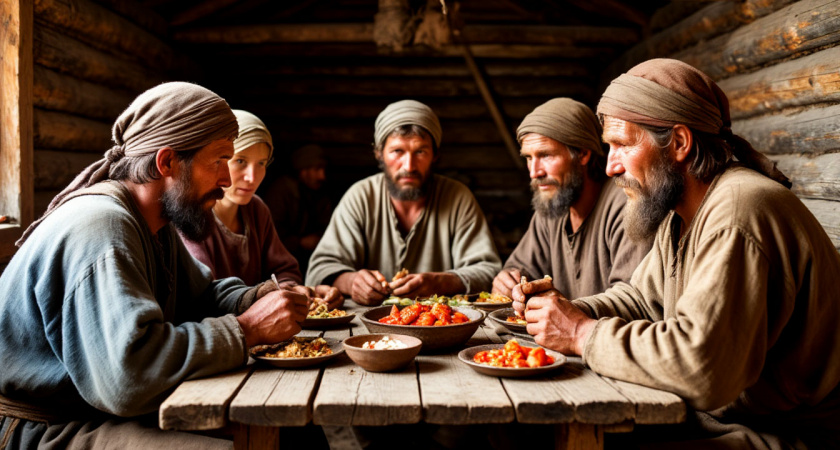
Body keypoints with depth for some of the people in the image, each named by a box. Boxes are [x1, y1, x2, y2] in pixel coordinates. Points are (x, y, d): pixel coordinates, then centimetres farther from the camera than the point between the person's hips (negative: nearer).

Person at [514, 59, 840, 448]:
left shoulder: (738, 212, -27)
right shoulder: (678, 213, 7)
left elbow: (699, 365, -35)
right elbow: (640, 297, 16)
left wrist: (585, 335, -22)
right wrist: (573, 311, -4)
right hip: (715, 413, 9)